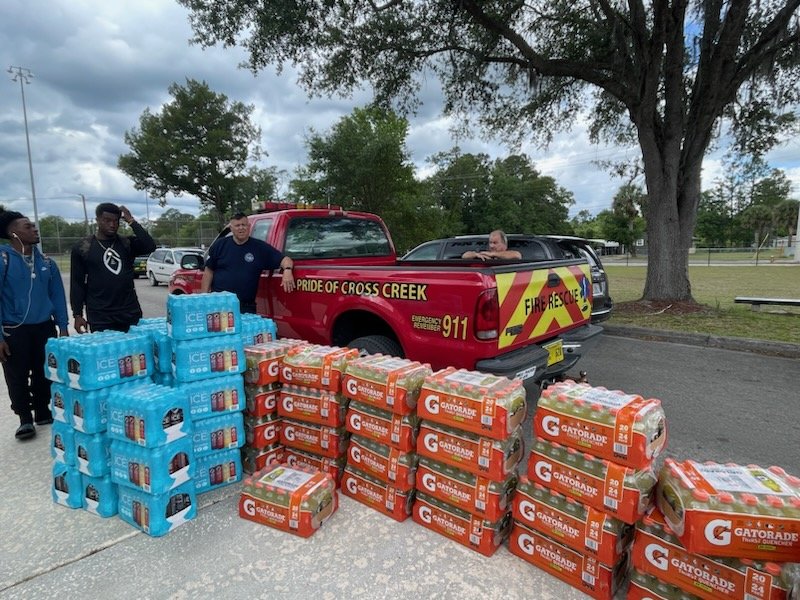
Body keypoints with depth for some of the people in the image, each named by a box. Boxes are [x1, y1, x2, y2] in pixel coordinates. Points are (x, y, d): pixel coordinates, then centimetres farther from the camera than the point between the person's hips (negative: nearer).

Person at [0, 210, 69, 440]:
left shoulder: (46, 262, 5)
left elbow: (57, 295, 9)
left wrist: (63, 326, 6)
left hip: (44, 328, 4)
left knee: (44, 374, 13)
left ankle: (43, 412, 29)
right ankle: (25, 418, 22)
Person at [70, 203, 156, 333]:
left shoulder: (127, 243, 7)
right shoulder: (82, 248, 2)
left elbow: (150, 247, -13)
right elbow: (77, 283, 4)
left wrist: (131, 221, -12)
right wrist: (77, 314, 0)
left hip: (131, 314, 2)